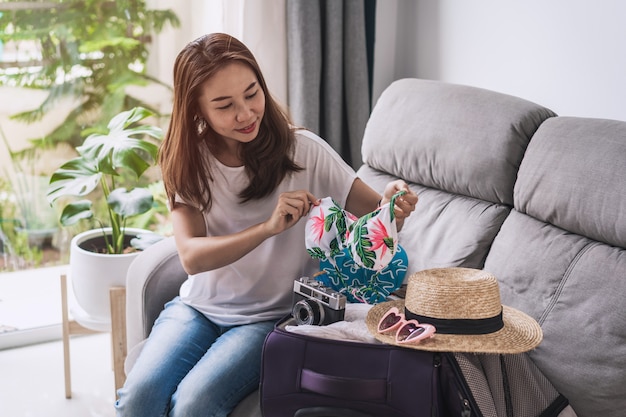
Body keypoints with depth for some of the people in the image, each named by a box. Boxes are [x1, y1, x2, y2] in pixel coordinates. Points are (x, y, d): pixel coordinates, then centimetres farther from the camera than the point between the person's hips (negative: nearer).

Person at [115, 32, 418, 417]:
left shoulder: (303, 150, -10)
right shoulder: (188, 161, -4)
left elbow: (374, 211, -6)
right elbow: (192, 257, -16)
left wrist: (392, 204, -31)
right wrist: (268, 227, -31)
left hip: (271, 317, -2)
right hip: (199, 308, 2)